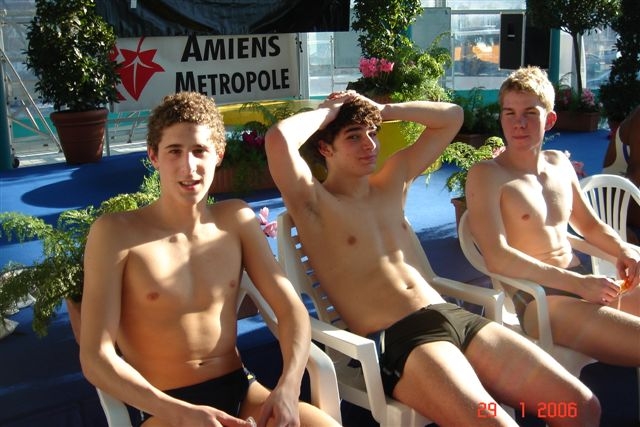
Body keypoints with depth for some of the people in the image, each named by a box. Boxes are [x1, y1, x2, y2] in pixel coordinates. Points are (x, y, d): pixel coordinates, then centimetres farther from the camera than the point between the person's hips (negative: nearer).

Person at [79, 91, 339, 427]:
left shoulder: (237, 219, 5)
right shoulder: (116, 233, -8)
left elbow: (291, 308, 4)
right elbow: (96, 358, -11)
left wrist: (287, 387, -15)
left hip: (240, 389, 4)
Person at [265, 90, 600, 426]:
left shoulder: (391, 180, 20)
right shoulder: (314, 203, 1)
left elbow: (451, 116, 27)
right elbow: (278, 138, -18)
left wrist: (381, 109, 17)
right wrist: (327, 112, 1)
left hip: (454, 316, 7)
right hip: (396, 339, -7)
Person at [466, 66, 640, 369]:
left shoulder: (559, 164, 16)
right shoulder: (486, 175, -7)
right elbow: (497, 258, -18)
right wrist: (577, 283, -20)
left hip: (587, 285, 8)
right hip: (537, 302, -8)